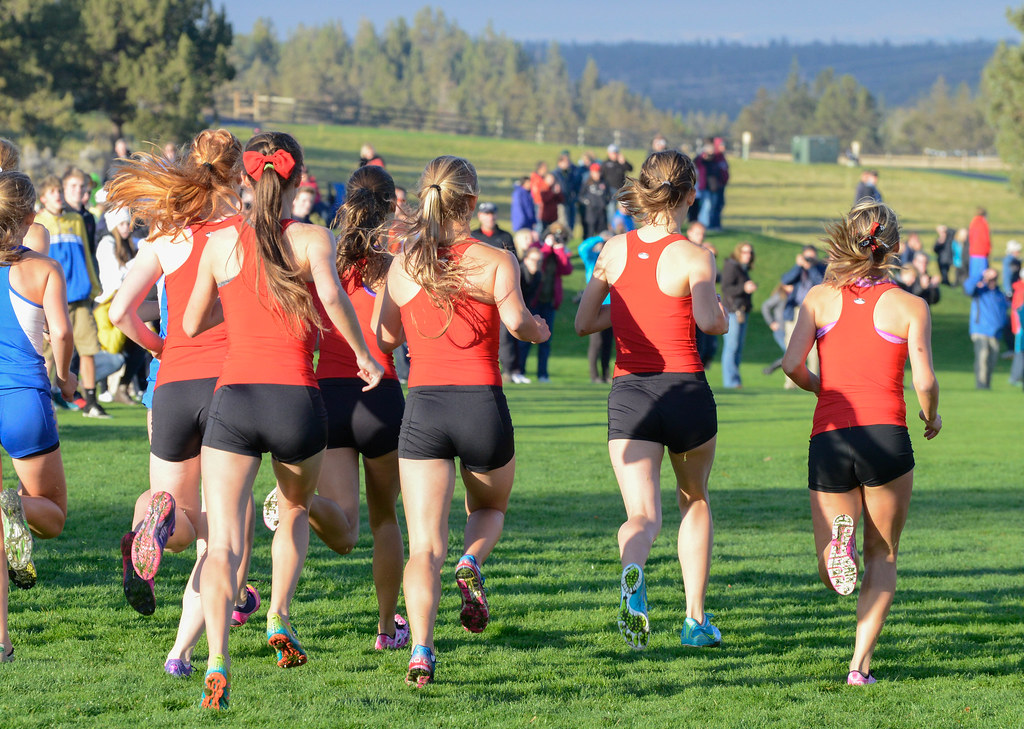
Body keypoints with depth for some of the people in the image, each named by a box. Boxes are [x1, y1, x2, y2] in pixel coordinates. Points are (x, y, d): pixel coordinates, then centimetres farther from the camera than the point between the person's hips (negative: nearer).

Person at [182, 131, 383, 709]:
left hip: (233, 398, 0)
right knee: (296, 511, 30)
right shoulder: (313, 239, 3)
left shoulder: (222, 243, 10)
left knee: (223, 542, -7)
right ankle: (280, 618, 17)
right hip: (297, 400, 0)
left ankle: (218, 660, -26)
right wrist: (365, 356, -5)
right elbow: (332, 297, -17)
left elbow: (192, 324, 19)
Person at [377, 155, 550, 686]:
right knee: (489, 508, 28)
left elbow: (386, 336, 14)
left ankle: (422, 648, -21)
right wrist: (536, 329, 6)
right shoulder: (495, 261, -1)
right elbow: (514, 318, -16)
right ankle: (471, 564, -5)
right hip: (483, 404, -1)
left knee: (424, 545, -1)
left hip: (423, 405, 1)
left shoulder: (403, 266, 7)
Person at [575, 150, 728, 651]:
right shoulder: (693, 256, -7)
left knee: (643, 515, -6)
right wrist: (721, 317, 0)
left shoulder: (614, 249, 5)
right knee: (694, 500, 22)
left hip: (628, 393, 2)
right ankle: (696, 619, 23)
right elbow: (707, 318, -23)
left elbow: (584, 322, 10)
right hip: (686, 389, -2)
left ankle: (633, 572, -41)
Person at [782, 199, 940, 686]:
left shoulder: (819, 298, 9)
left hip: (828, 437, 1)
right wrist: (932, 417, 16)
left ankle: (839, 539, -24)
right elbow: (924, 381, -5)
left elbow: (792, 365, -2)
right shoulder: (909, 306, 4)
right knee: (882, 558, 16)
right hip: (886, 435, -1)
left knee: (832, 577, 11)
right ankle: (860, 665, 2)